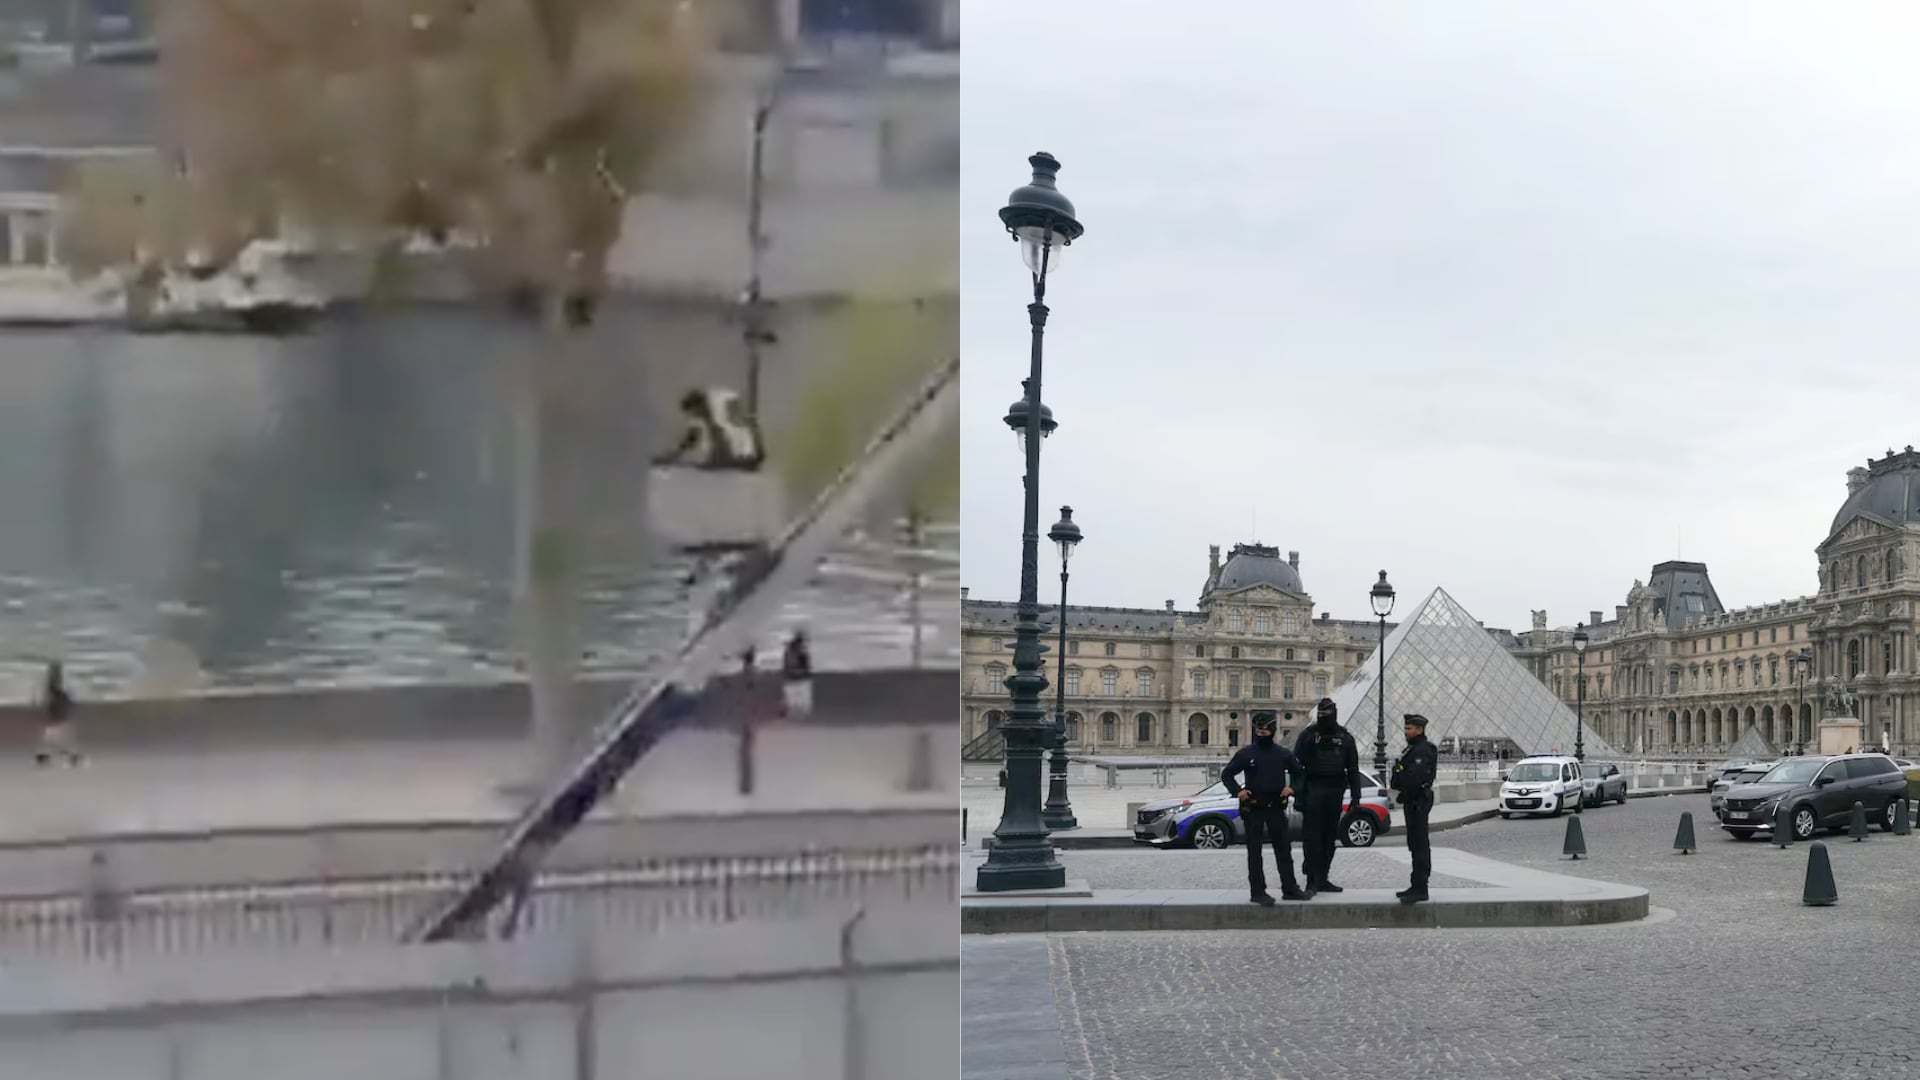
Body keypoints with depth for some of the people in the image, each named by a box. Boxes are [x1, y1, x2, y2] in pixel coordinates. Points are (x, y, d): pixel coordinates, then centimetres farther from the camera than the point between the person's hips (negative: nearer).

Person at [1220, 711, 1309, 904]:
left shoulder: (1283, 754, 5)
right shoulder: (1246, 753, -1)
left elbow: (1298, 773, 17)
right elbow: (1226, 774, 5)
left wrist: (1291, 788, -2)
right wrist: (1237, 791, -10)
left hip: (1276, 808, 2)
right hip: (1253, 809, -2)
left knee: (1284, 850, 6)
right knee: (1254, 852, 1)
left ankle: (1290, 888, 13)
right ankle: (1258, 892, 5)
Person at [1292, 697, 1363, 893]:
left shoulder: (1345, 737, 8)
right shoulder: (1308, 734, 0)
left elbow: (1353, 769, 12)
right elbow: (1296, 764, -2)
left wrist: (1355, 796, 5)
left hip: (1335, 792, 3)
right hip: (1313, 791, -3)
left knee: (1330, 836, 7)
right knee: (1312, 836, -8)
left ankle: (1322, 879, 15)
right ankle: (1312, 879, -7)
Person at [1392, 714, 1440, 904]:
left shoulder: (1423, 750, -16)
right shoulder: (1413, 749, 18)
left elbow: (1415, 776, -25)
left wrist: (1397, 783, -13)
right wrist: (1397, 784, 1)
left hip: (1418, 802, -11)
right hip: (1412, 802, 11)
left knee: (1419, 846, -10)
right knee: (1416, 845, 15)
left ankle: (1420, 889, -11)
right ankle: (1417, 886, 23)